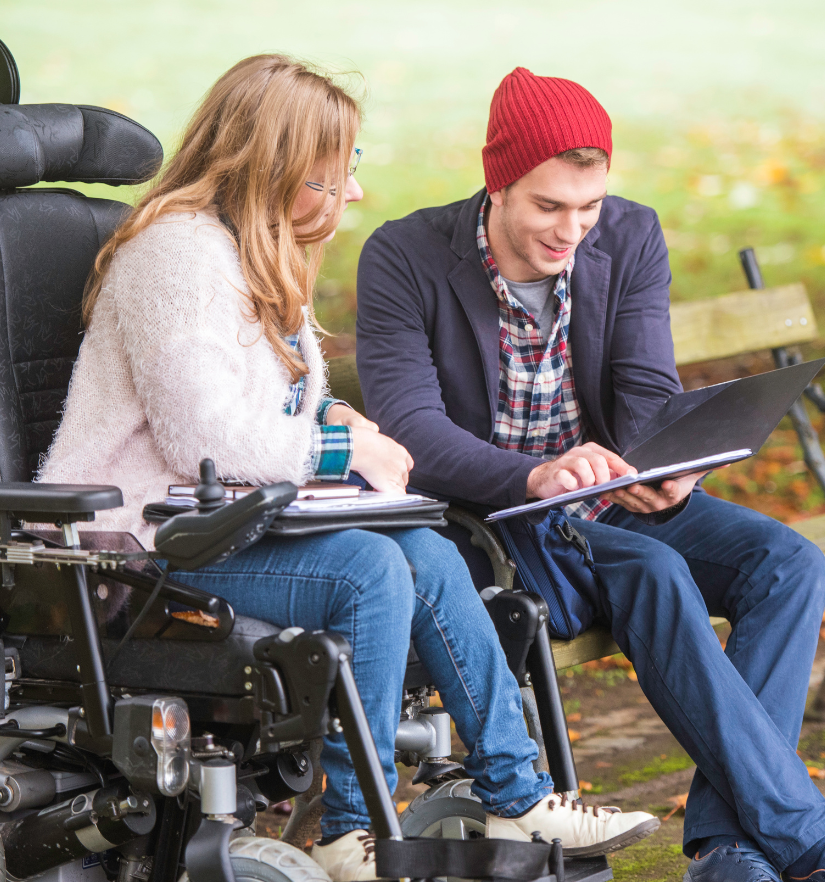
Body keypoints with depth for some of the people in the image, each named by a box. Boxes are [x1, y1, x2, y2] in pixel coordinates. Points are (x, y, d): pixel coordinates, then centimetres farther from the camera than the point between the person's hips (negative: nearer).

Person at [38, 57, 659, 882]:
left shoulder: (264, 253, 17)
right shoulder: (179, 250, -17)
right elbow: (204, 440, -24)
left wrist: (331, 420, 3)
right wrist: (340, 447, -13)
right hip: (141, 549, -9)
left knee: (424, 552, -9)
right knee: (367, 568, -26)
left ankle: (515, 796, -4)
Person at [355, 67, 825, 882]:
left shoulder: (631, 239, -1)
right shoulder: (403, 259, -13)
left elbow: (647, 391, -6)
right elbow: (407, 427, -22)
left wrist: (663, 471, -31)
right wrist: (535, 477, -41)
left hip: (615, 505, 5)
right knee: (655, 574, -33)